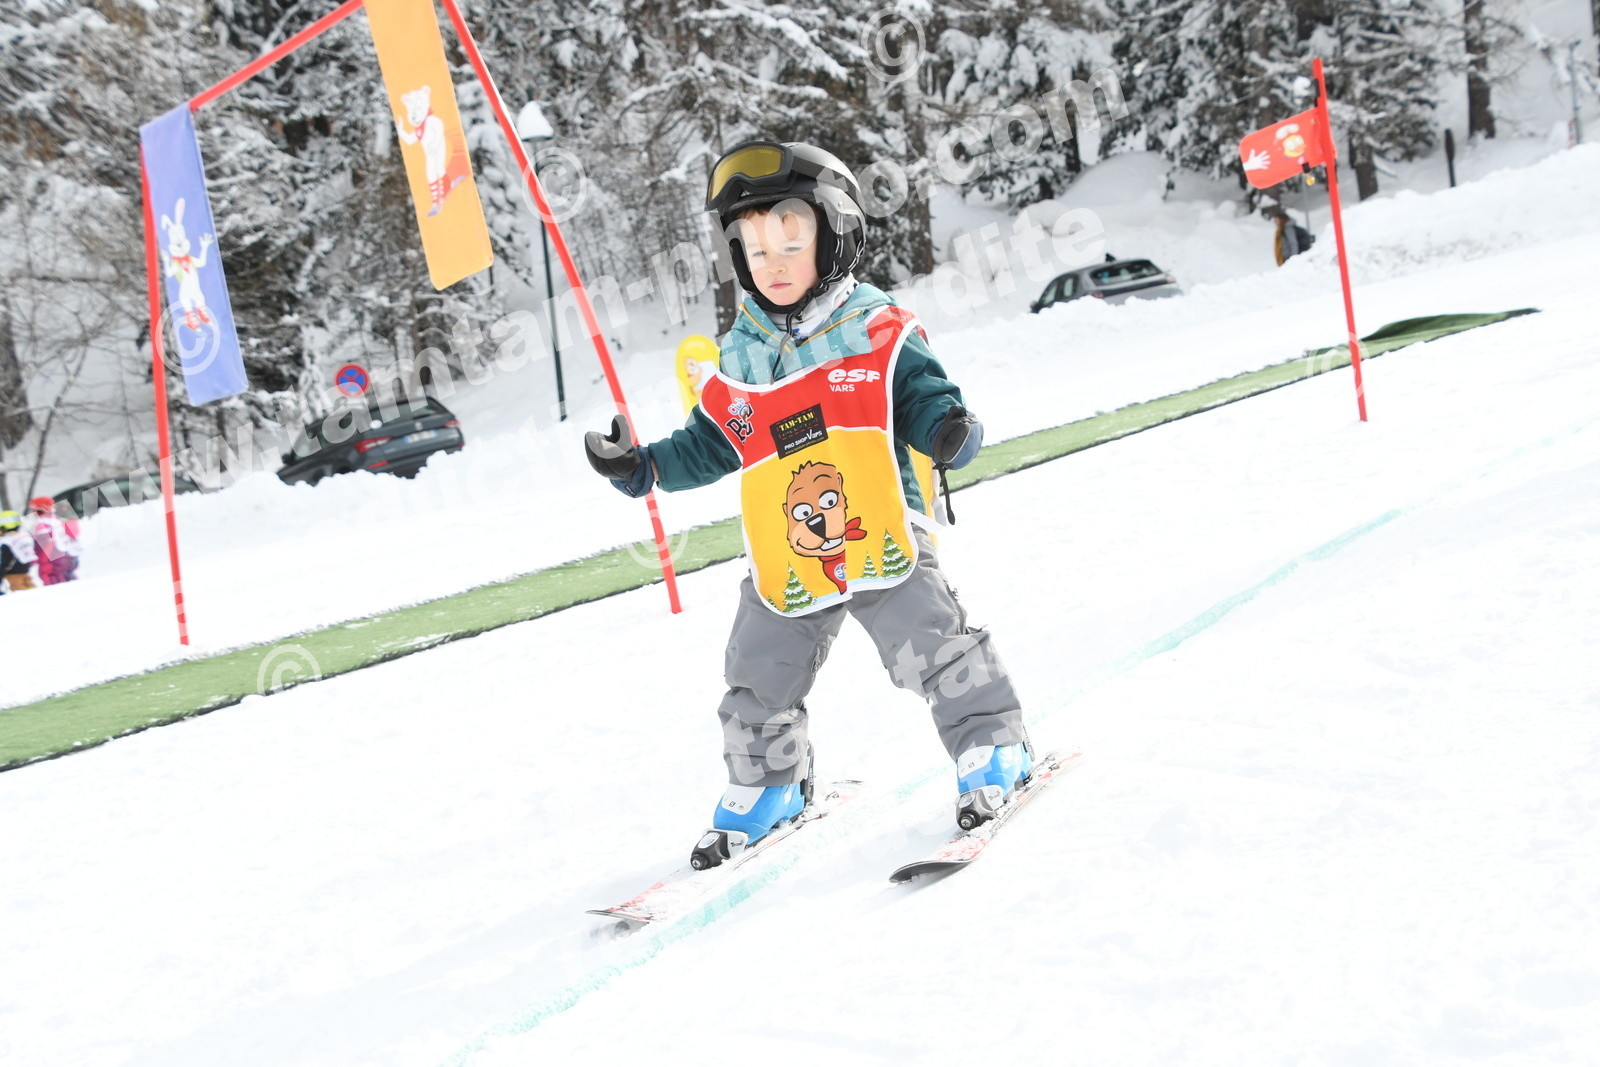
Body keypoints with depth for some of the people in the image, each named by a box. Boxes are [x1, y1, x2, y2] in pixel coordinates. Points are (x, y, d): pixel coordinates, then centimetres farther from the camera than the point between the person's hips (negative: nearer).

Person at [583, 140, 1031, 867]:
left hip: (882, 540, -4)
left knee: (936, 650, -9)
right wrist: (641, 467, 4)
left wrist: (949, 431, -28)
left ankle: (991, 750, 12)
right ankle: (762, 792, 32)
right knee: (757, 687, 11)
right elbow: (706, 446, 17)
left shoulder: (879, 334, -3)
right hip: (784, 564, 4)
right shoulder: (738, 363, 8)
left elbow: (926, 399, -6)